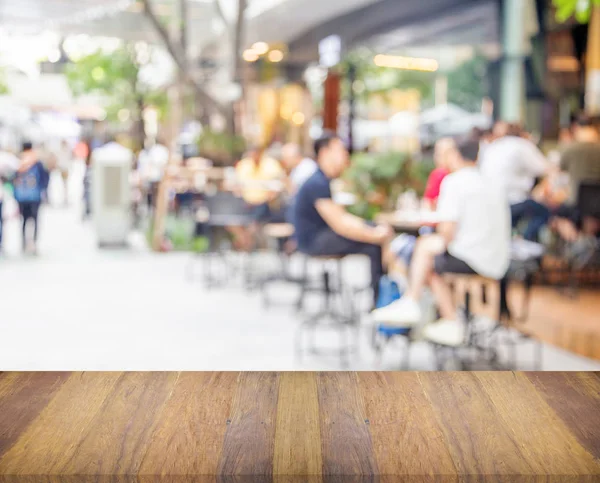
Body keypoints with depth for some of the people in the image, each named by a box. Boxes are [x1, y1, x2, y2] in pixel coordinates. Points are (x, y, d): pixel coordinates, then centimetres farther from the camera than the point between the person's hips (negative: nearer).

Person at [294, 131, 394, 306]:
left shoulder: (323, 181, 15)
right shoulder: (318, 184, -19)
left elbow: (342, 217, 15)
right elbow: (339, 225, -24)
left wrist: (374, 230, 4)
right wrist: (375, 235, -19)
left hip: (322, 235, 11)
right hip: (314, 241, -11)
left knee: (382, 233, 4)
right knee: (374, 245, -20)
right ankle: (379, 301, -9)